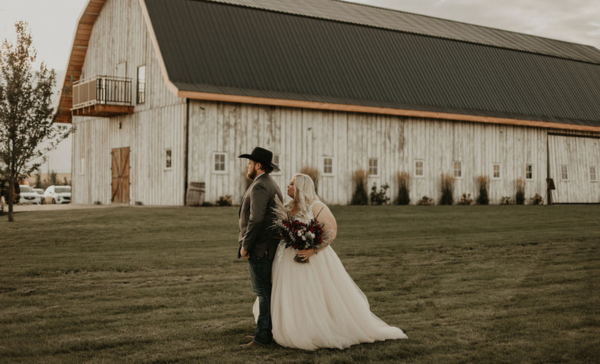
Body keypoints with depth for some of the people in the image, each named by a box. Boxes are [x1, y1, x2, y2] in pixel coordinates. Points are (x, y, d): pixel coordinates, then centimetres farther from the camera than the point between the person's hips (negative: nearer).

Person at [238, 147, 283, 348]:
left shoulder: (259, 187, -16)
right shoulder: (272, 185, 17)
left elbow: (256, 219, -24)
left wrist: (245, 246, -17)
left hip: (258, 247, -10)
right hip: (269, 246, 10)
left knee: (263, 291, -6)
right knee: (265, 289, 14)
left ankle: (263, 335, -1)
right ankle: (269, 330, 20)